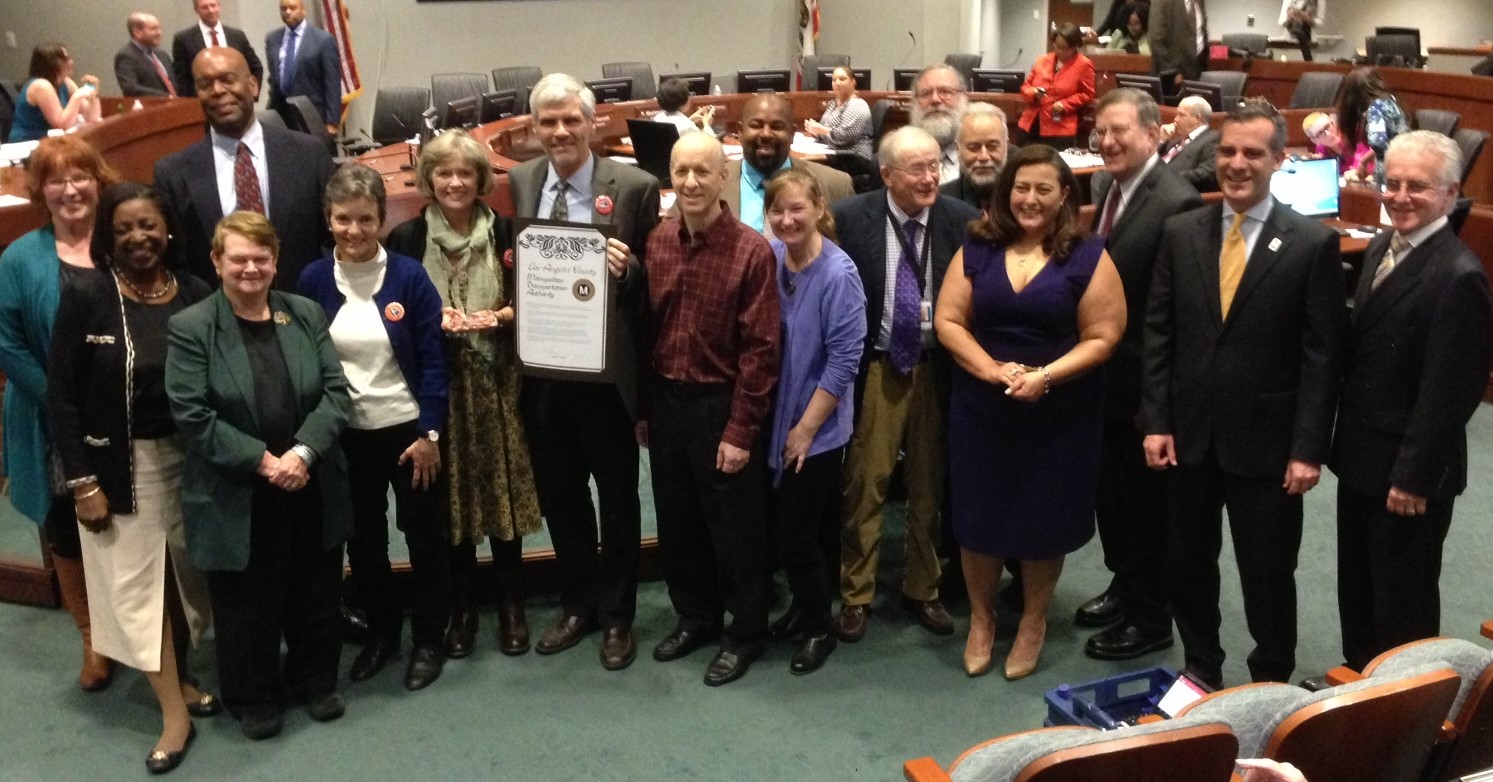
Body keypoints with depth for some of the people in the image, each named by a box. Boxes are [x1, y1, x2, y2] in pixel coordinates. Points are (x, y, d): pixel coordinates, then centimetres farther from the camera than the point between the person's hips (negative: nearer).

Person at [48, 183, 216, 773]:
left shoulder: (195, 296, -4)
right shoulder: (84, 296, -10)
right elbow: (61, 394, -9)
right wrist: (82, 480, -12)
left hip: (188, 458, 2)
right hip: (120, 464, -2)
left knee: (183, 571, 13)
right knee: (136, 582, 4)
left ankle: (181, 680, 32)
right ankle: (174, 711, 13)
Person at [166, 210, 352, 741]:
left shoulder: (306, 314, 4)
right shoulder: (190, 327, -7)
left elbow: (336, 391, -1)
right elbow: (191, 415, -13)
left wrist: (304, 451, -16)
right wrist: (262, 460, -19)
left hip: (313, 489, 3)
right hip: (236, 499, -3)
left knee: (316, 594, 16)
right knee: (247, 604, 10)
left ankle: (315, 682, 36)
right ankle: (254, 698, 30)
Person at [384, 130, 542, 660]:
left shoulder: (504, 232, 2)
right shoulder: (407, 237, 1)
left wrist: (500, 316, -12)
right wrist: (433, 319, -14)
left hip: (495, 378, 0)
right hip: (435, 382, 0)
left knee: (501, 488, 4)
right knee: (447, 494, 4)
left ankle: (511, 606, 19)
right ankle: (461, 608, 19)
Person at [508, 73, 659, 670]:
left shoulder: (634, 187, -8)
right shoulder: (518, 183, 4)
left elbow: (653, 278, -5)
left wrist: (627, 268, -24)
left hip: (605, 370, -4)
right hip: (540, 369, 4)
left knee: (617, 497, 11)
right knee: (558, 494, 17)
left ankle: (617, 616, 28)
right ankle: (578, 604, 36)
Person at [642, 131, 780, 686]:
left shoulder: (752, 251, -15)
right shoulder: (656, 243, 1)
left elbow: (760, 349, -14)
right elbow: (644, 328, 7)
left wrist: (740, 430, -14)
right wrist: (642, 408, 7)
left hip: (720, 405, -5)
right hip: (665, 400, 5)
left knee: (734, 527, 8)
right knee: (677, 522, 18)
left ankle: (746, 633, 26)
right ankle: (696, 616, 38)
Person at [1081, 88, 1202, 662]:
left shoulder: (1176, 203, -21)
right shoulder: (1105, 186, 6)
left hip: (1143, 382, -8)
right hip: (1103, 373, 8)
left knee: (1146, 501, 8)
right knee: (1108, 489, 21)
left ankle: (1151, 618, 25)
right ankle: (1124, 586, 42)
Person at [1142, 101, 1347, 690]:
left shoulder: (1313, 243, -7)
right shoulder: (1181, 232, 2)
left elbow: (1323, 354, -8)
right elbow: (1158, 333, 3)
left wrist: (1308, 448, -11)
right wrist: (1155, 421, -2)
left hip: (1265, 439, -3)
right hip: (1189, 433, 3)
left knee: (1268, 573, 10)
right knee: (1187, 563, 16)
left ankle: (1271, 684, 28)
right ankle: (1200, 669, 35)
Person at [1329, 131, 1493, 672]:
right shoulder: (1382, 248, 5)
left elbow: (1450, 391, -22)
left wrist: (1414, 477, -19)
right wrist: (1346, 442, 12)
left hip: (1408, 473, -8)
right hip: (1361, 456, 8)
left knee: (1403, 599, 9)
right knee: (1356, 586, 22)